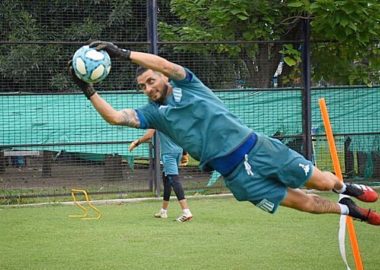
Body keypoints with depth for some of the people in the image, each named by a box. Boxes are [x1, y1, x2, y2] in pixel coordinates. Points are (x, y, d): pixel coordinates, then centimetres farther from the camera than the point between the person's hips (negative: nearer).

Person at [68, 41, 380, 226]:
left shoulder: (186, 84, 1)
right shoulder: (153, 112, 7)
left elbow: (165, 64, -19)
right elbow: (114, 116, -6)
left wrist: (123, 53, -28)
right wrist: (89, 90, -17)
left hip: (255, 147, -2)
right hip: (235, 173, 2)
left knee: (320, 182, 4)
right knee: (300, 201, 0)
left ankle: (347, 188, 37)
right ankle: (347, 209, 25)